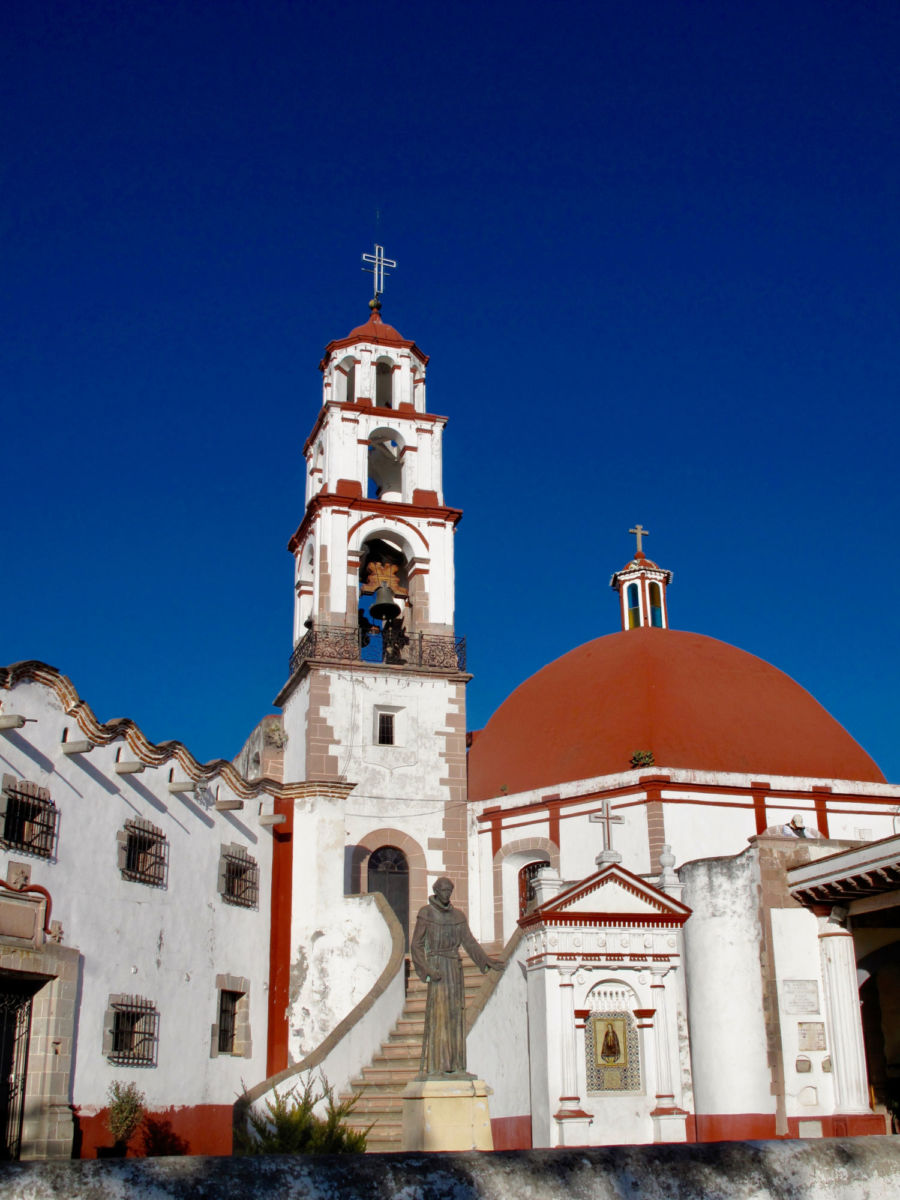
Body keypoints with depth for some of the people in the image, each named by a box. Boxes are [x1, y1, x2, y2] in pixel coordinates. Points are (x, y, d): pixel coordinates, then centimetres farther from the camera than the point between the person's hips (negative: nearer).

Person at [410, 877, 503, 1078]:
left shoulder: (458, 916, 12)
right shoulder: (426, 913, -3)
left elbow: (469, 943, 11)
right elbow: (416, 945, -6)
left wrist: (489, 961, -1)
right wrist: (427, 970, -18)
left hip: (455, 969, 6)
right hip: (437, 967, -6)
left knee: (456, 1016, 4)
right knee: (437, 1016, -10)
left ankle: (455, 1067, 7)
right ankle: (431, 1069, -8)